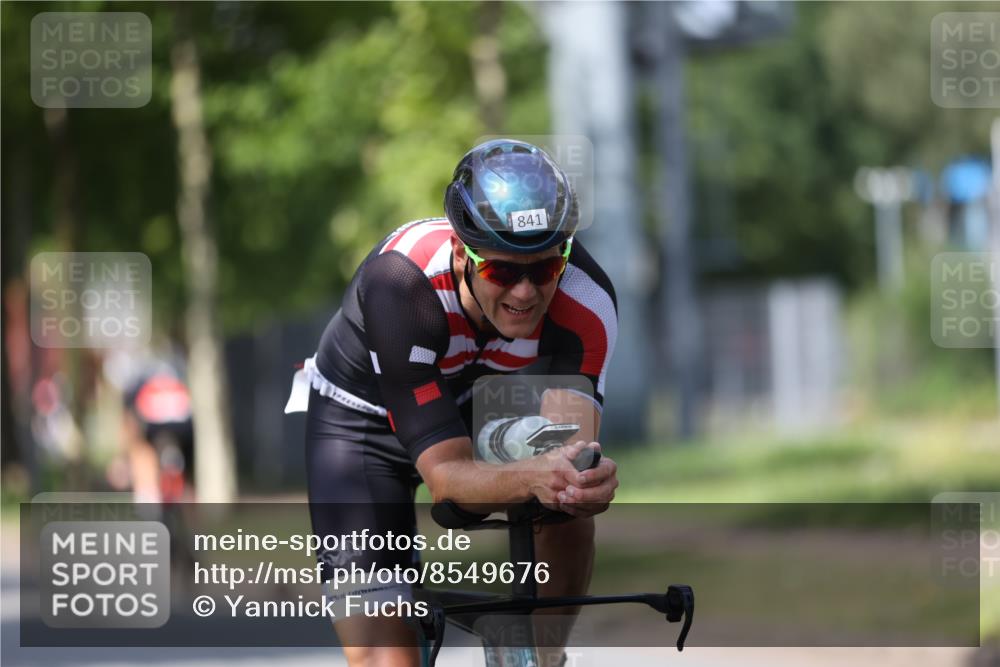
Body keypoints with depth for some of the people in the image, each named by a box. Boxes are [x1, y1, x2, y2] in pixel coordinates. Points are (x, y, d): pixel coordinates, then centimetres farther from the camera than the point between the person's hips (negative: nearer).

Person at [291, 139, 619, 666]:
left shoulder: (587, 299, -30)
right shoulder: (401, 283, -39)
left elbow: (569, 444, -40)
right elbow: (446, 475, -42)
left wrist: (586, 481, -65)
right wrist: (533, 477, -62)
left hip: (477, 406, 3)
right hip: (364, 420, -3)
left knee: (568, 513, -27)